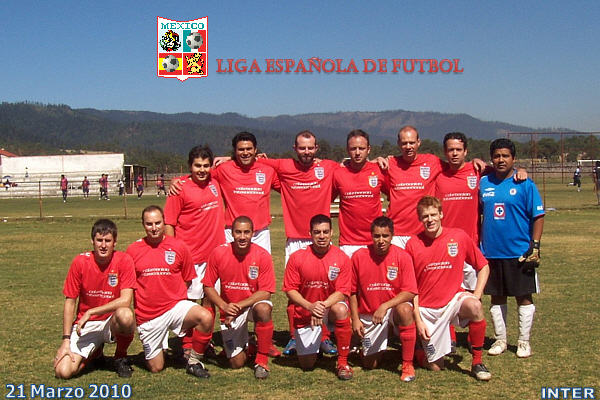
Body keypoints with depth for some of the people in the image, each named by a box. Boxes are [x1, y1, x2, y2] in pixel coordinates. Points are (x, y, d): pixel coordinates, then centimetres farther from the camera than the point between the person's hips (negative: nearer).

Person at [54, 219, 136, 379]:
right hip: (86, 325, 2)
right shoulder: (80, 262, -9)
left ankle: (121, 356, -4)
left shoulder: (124, 261, -12)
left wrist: (90, 312, -22)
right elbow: (70, 302, -3)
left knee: (125, 315, -38)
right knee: (63, 371, -17)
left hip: (112, 323, -1)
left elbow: (125, 300, -20)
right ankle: (95, 352, 18)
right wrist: (66, 340, -8)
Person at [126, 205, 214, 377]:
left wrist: (173, 298, 1)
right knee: (155, 368, 4)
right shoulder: (133, 250, -2)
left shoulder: (178, 247, -2)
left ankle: (194, 362, -8)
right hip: (147, 315, 1)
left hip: (175, 306, 0)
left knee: (205, 317, -32)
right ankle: (159, 348, 40)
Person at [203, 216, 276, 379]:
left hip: (254, 303, -1)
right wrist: (224, 306, -21)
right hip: (230, 311, 1)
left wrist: (239, 306, -26)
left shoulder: (263, 256, -16)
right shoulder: (218, 254, -12)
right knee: (236, 363, -1)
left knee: (264, 309, -39)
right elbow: (208, 286, -5)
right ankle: (245, 343, 37)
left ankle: (262, 362, -20)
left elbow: (265, 292, -16)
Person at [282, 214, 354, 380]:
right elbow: (290, 290, -10)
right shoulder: (297, 257, -11)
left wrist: (323, 305, -31)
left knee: (341, 310, -37)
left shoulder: (342, 258, -12)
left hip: (331, 307, -1)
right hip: (305, 314, 1)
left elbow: (342, 292, -14)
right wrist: (310, 306, -27)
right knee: (307, 364, 0)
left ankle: (343, 363, -20)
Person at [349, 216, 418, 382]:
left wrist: (385, 306, -28)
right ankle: (371, 347, 40)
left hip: (395, 307, -1)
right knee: (370, 364, 1)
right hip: (368, 314, 2)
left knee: (405, 310, -38)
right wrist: (355, 318, -7)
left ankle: (407, 364, -21)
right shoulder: (359, 256, -10)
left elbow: (409, 292, -17)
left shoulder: (402, 257, -14)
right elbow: (352, 291, -1)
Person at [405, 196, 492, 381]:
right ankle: (418, 348, 34)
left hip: (453, 300, 1)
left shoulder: (458, 236, -5)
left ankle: (477, 363, -15)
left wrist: (477, 294, -10)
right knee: (435, 366, -2)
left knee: (474, 306, -34)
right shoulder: (413, 244, -6)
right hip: (427, 310, 0)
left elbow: (483, 266, 5)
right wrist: (417, 319, -7)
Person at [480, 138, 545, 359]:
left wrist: (534, 246, -12)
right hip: (491, 253, 3)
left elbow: (538, 216, -5)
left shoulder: (525, 184, -4)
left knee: (524, 297, 5)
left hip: (519, 253, -3)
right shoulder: (484, 183, 5)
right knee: (496, 298, 12)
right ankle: (500, 340, 24)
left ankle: (524, 341, 18)